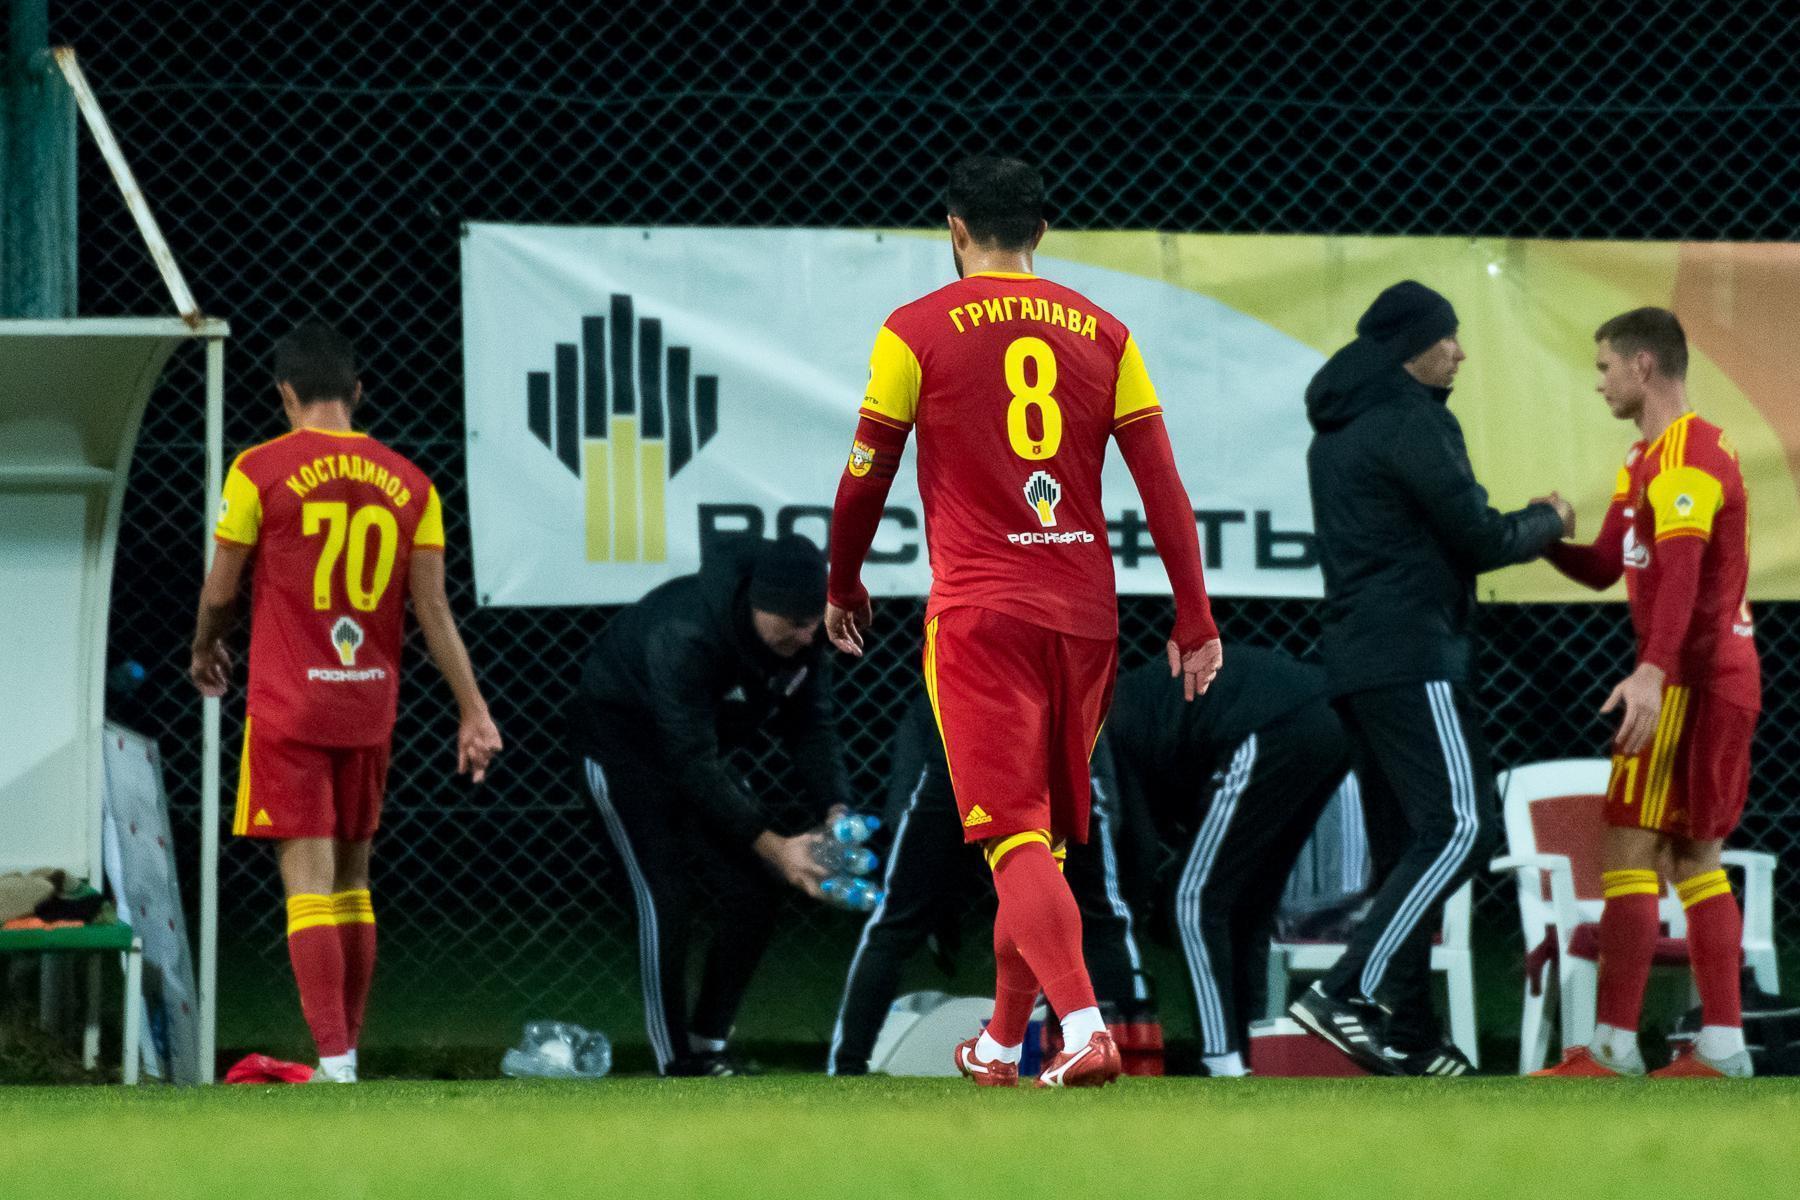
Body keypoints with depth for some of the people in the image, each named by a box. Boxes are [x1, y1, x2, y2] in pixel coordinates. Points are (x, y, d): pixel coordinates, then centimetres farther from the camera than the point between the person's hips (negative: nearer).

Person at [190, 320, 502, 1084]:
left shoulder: (259, 473, -6)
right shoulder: (407, 484, 4)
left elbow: (220, 591, 2)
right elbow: (433, 611, 2)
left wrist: (205, 652, 22)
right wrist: (473, 711, 5)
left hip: (287, 705, -4)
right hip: (370, 706, 4)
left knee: (309, 883, -7)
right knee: (351, 880, 14)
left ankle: (334, 1061, -17)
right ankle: (346, 1051, 17)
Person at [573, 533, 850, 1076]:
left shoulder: (801, 635, -18)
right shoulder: (683, 636, -39)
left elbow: (811, 727, -9)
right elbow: (693, 766, -39)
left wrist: (836, 813, -27)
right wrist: (771, 845, -43)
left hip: (700, 746, 7)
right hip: (624, 741, -7)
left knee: (754, 894, 0)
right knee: (668, 897, -16)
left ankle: (709, 1045, 13)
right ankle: (675, 1064, -11)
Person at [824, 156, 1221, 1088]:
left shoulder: (916, 332, -1)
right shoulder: (1102, 334, 8)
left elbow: (866, 477, 4)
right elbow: (1161, 483, 3)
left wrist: (843, 585, 20)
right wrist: (1194, 620, 5)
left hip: (978, 614, -4)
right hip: (1084, 615, 4)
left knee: (1017, 837, -9)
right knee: (1045, 836, 16)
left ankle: (1081, 1023, -28)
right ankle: (1005, 1038, 28)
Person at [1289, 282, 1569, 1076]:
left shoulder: (1336, 432, 20)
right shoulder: (1411, 422, -10)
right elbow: (1478, 537, -11)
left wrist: (1516, 527, 17)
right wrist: (1547, 524, 8)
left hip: (1355, 657, 10)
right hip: (1413, 658, -10)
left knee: (1406, 847, 9)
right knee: (1459, 828, -15)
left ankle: (1408, 1036, 5)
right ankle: (1347, 993, -24)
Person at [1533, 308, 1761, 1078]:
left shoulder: (1688, 456, -15)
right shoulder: (1647, 459, 17)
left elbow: (1681, 572, -28)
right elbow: (1606, 566, 19)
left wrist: (1654, 672, -38)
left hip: (1691, 681, -10)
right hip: (1725, 677, 10)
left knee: (1631, 849, -8)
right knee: (1695, 856, 10)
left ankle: (1613, 1047, -10)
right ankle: (1722, 1046, 8)